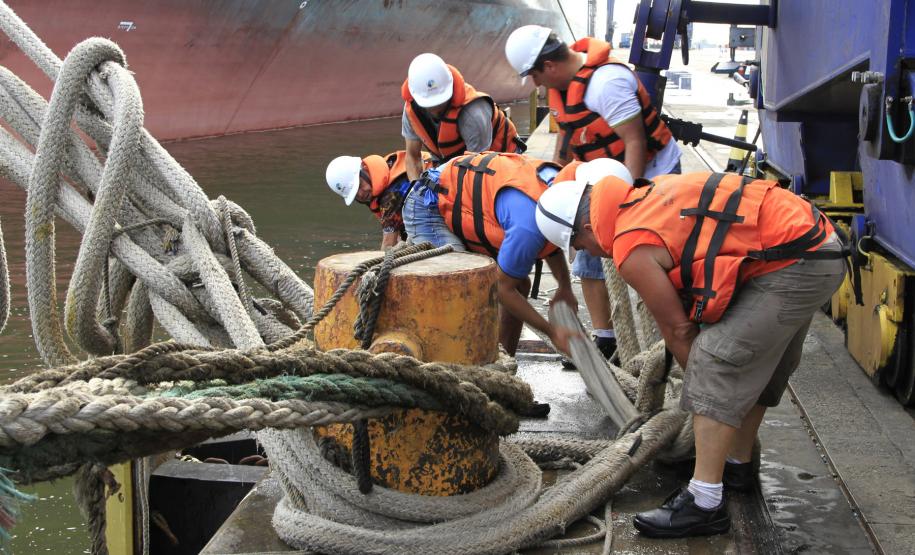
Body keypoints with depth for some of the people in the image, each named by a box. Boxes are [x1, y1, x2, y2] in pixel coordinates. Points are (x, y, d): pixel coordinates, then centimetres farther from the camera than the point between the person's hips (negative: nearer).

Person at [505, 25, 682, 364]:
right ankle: (604, 340, 16)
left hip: (652, 175, -9)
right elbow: (567, 134, 15)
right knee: (589, 253, 7)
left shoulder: (606, 82, -28)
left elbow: (634, 142, -27)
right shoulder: (562, 82, 1)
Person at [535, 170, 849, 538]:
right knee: (756, 359, 22)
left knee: (719, 360, -12)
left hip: (796, 264, -10)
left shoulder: (632, 249, -13)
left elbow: (678, 329, -3)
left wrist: (701, 376, 13)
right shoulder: (648, 195, 13)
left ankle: (704, 504, -13)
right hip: (821, 245, 10)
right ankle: (737, 464, 37)